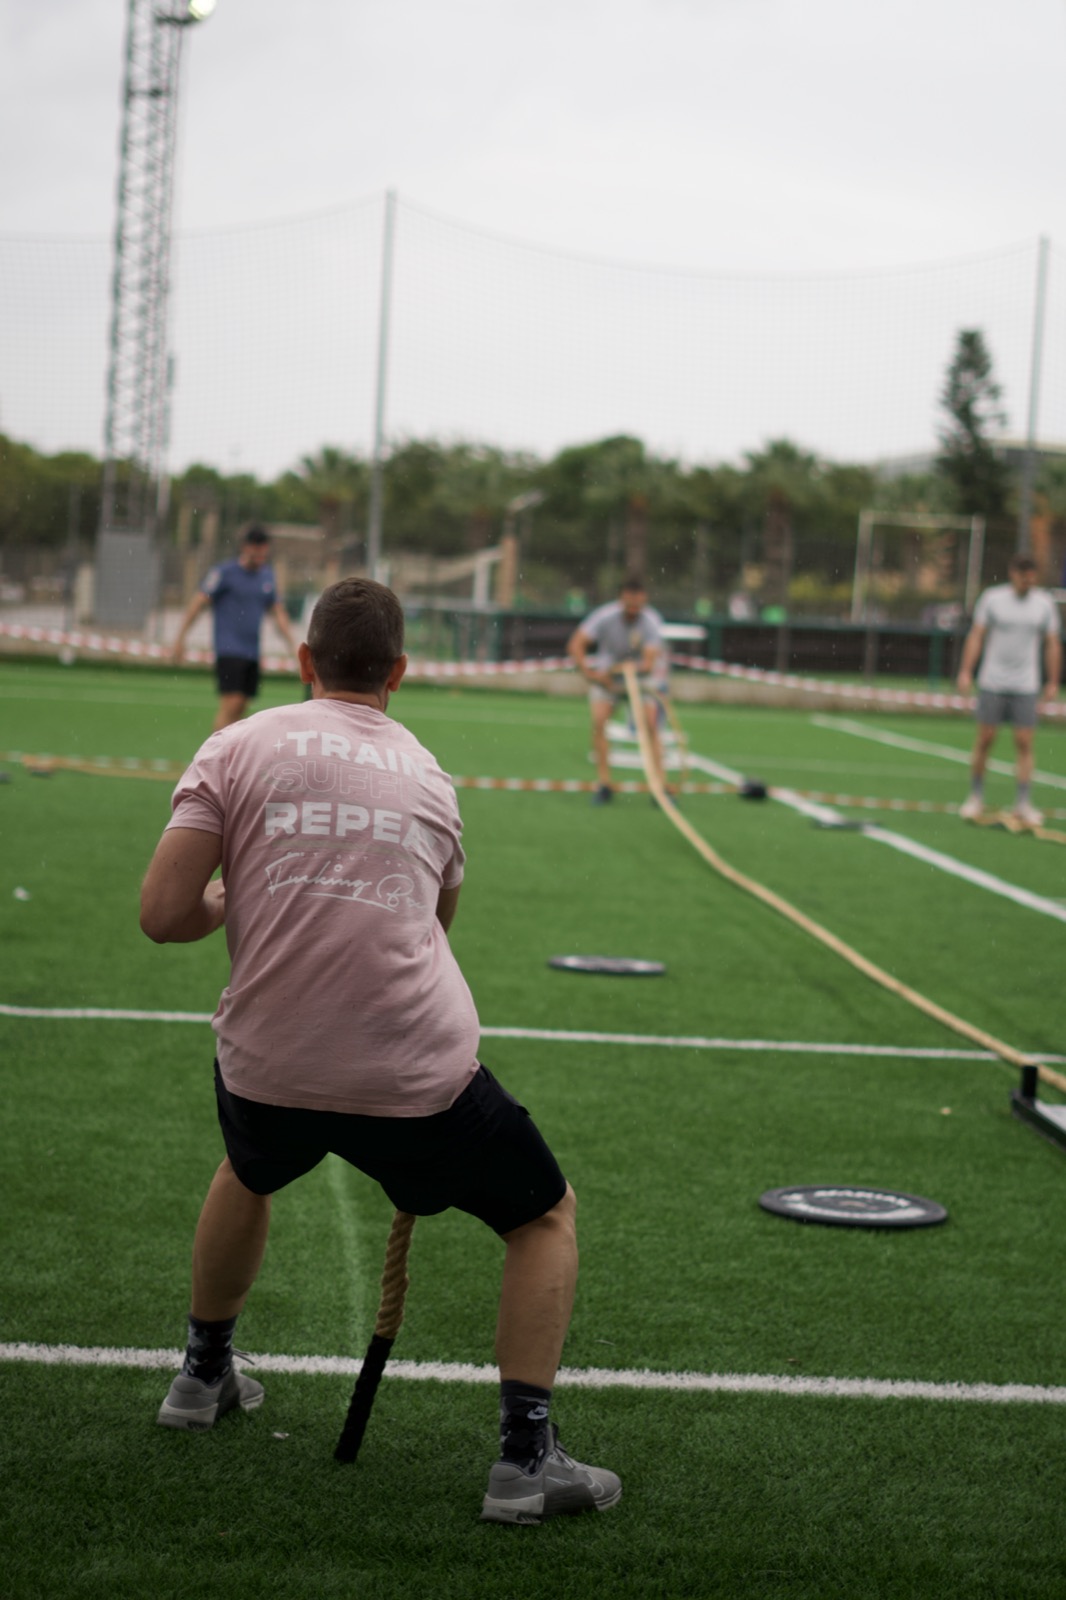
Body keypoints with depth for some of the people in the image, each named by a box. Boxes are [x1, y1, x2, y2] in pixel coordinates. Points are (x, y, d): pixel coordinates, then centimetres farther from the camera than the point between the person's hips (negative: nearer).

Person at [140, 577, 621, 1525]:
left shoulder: (239, 747, 2)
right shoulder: (428, 775, 12)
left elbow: (163, 915, -4)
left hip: (267, 1063, 2)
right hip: (417, 1071, -1)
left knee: (249, 1173, 37)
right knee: (548, 1214, 20)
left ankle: (205, 1373, 52)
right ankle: (525, 1456, 9)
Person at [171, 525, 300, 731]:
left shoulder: (267, 576, 14)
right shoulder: (225, 572, -4)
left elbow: (278, 612, 21)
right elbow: (198, 602, -5)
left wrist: (293, 644, 14)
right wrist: (180, 638, -9)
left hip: (252, 652, 6)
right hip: (229, 650, -6)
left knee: (241, 707, 5)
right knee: (231, 704, -16)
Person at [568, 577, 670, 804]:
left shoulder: (652, 622, -20)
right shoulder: (605, 616, -19)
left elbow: (649, 663, -27)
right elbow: (575, 645, -18)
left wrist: (626, 668, -41)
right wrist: (588, 672, -28)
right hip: (606, 675, 0)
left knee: (651, 724, -18)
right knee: (598, 721, -20)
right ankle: (603, 784, -11)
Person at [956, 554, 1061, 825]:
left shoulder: (1044, 603, 3)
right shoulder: (992, 597, -1)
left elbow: (1052, 644, 8)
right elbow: (976, 636, 1)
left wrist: (1053, 682, 5)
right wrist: (966, 672, -6)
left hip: (1026, 687, 1)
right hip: (992, 683, -1)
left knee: (1024, 742, -4)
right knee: (985, 739, 1)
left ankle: (1023, 803, 0)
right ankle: (976, 797, 15)